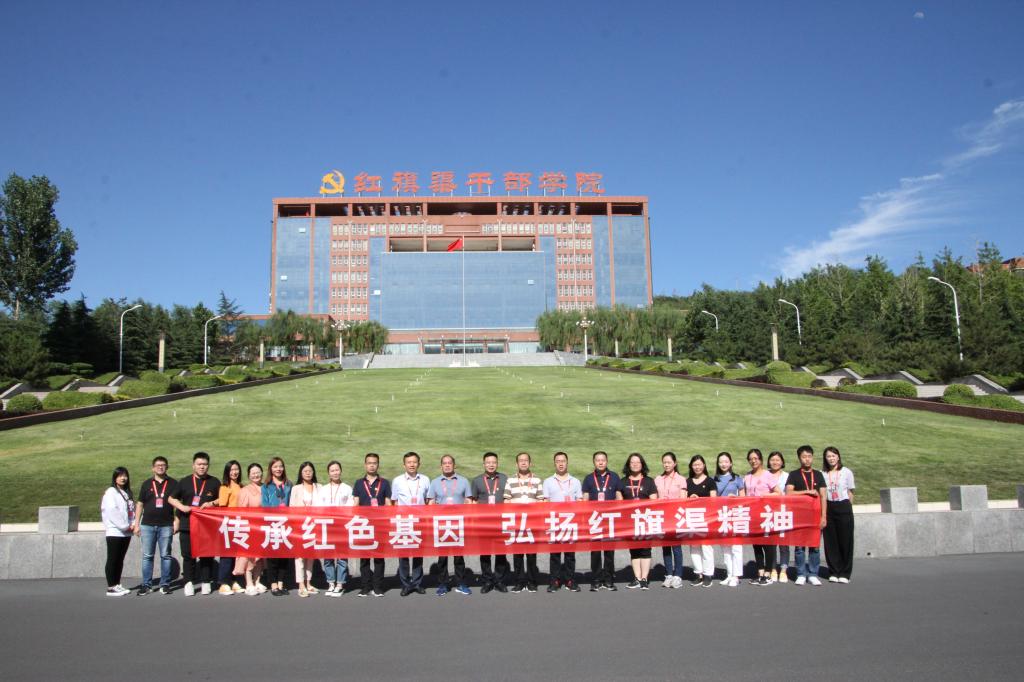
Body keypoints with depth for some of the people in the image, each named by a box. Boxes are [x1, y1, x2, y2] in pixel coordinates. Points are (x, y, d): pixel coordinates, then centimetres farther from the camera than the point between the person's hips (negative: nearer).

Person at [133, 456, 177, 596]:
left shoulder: (173, 484, 6)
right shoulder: (147, 484, 9)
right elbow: (140, 504, 10)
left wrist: (176, 522, -2)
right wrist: (137, 524, 5)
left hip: (166, 525, -1)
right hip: (147, 525, 1)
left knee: (165, 556, 3)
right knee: (147, 556, 3)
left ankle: (165, 584, 9)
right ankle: (146, 585, 10)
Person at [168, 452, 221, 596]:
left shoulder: (214, 482, 8)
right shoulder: (184, 482, 9)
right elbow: (171, 498, 12)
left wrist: (212, 503, -9)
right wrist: (182, 507, -6)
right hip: (187, 525, 1)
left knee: (207, 555, 2)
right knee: (188, 555, 2)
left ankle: (205, 582, 10)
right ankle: (189, 583, 10)